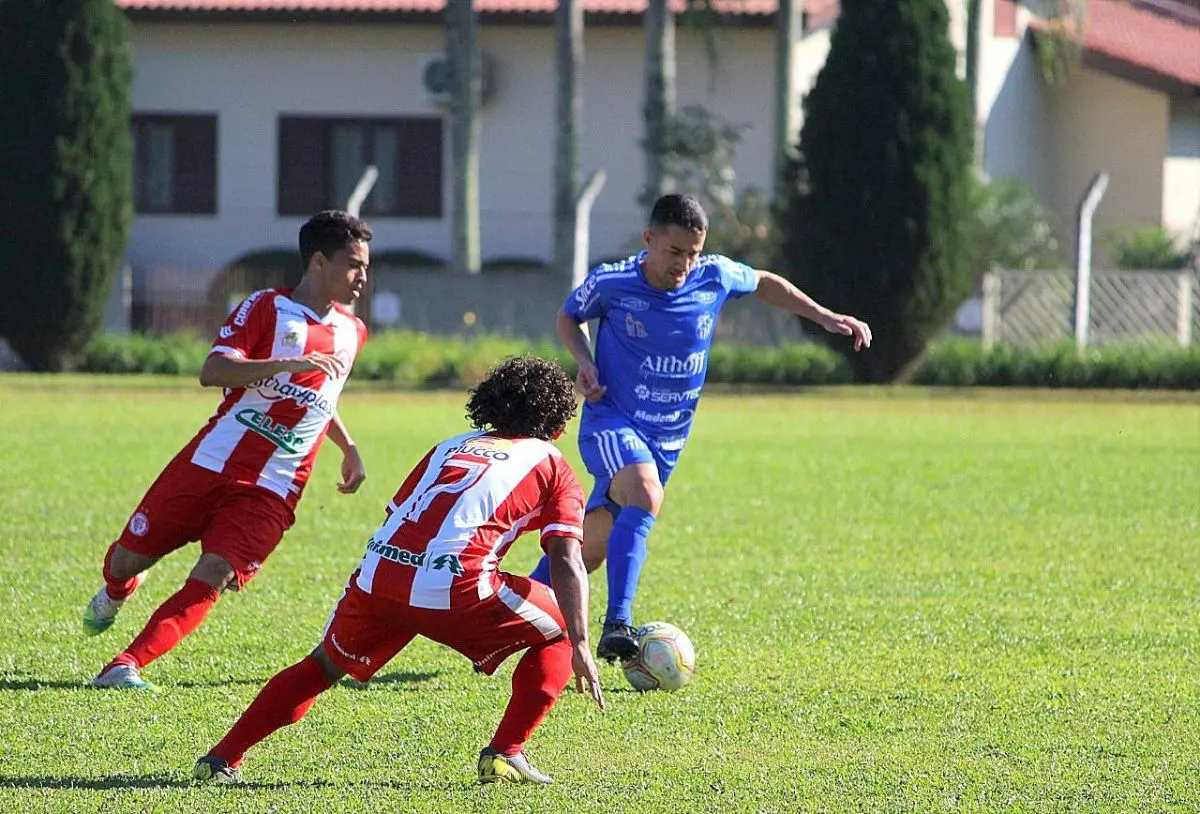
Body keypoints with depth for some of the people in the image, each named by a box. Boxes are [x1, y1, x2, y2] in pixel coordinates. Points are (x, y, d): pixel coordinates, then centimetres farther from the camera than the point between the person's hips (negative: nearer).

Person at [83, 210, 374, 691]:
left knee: (212, 579, -19)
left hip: (269, 491, 2)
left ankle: (125, 667, -21)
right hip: (209, 464, -2)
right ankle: (117, 592, 43)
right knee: (127, 559, 6)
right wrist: (286, 364, -30)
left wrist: (349, 449, 25)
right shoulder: (267, 308, -5)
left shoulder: (352, 334, 14)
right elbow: (212, 372, -20)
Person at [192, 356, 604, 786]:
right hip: (453, 587, -4)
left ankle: (221, 759, 21)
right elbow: (567, 564, 4)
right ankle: (504, 754, 9)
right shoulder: (552, 466, 17)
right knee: (560, 630, 18)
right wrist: (580, 648, 1)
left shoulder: (449, 447, 31)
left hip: (377, 577, 4)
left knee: (324, 666, 27)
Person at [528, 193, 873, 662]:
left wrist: (825, 317, 8)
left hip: (668, 438, 4)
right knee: (645, 496, -34)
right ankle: (616, 627, -37)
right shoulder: (610, 283, -13)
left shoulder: (715, 278, -7)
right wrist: (583, 360, -11)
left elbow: (765, 284, 15)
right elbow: (570, 316, 7)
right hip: (611, 421, -4)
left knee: (591, 547, 9)